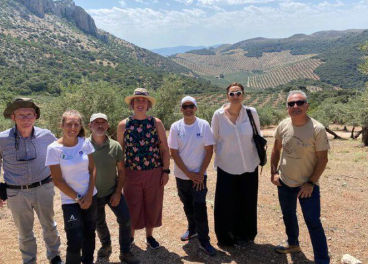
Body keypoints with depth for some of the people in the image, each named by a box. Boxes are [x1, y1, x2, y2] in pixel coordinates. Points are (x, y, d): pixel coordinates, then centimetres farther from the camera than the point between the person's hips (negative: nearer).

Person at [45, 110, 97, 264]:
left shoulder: (85, 143, -5)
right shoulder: (54, 149, -14)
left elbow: (92, 169, 1)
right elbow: (58, 181, -11)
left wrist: (89, 195, -7)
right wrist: (77, 198, -9)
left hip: (90, 197, 4)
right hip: (70, 201, -3)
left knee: (89, 234, 15)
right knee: (75, 241, -3)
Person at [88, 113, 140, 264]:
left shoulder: (115, 146, -13)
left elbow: (121, 170, -5)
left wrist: (118, 192, -8)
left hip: (113, 191, 0)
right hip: (94, 194, 0)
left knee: (125, 220, 0)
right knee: (99, 223, 19)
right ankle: (106, 245, 47)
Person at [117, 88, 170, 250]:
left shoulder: (156, 123, -2)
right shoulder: (123, 125, -1)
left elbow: (164, 149, 0)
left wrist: (166, 171, -3)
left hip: (154, 173, 0)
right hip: (132, 173, 0)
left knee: (152, 205, 12)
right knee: (132, 207, 10)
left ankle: (149, 236, 34)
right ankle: (130, 236, 34)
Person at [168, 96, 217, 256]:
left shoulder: (204, 125, -8)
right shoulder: (176, 127, -6)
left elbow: (209, 151, -6)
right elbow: (174, 152, -6)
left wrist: (200, 174, -10)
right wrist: (188, 173, -10)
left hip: (199, 175, -2)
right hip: (181, 175, 2)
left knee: (200, 207, -3)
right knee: (187, 206, 17)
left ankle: (204, 241, 9)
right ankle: (192, 229, 39)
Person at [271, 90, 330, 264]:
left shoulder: (317, 129, -19)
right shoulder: (283, 125, -7)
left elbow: (323, 159, -14)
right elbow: (276, 150, 6)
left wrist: (310, 183, -16)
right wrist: (274, 172, 1)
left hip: (308, 185, -5)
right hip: (284, 182, 5)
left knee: (313, 223, -2)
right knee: (288, 216, 22)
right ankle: (293, 244, 47)